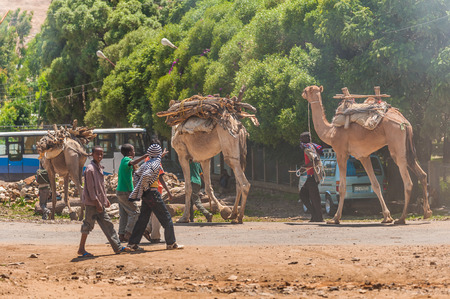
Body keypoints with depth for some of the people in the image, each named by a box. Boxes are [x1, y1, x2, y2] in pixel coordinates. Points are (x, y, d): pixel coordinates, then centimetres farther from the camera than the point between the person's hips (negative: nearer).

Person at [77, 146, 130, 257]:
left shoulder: (99, 168, 13)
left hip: (99, 202, 9)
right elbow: (90, 188, -19)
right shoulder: (90, 169, -16)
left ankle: (117, 246, 15)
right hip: (92, 203, -9)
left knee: (107, 224, 11)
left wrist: (105, 199, 20)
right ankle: (81, 249, 3)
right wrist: (97, 202, -20)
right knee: (88, 224, -4)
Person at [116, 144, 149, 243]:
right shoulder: (126, 160, -12)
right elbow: (132, 163, -36)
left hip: (120, 191, 10)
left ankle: (121, 235, 8)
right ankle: (128, 234, -8)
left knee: (124, 214, 10)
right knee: (134, 212, -5)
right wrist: (144, 156, -39)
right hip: (125, 192, -10)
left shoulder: (124, 161, 17)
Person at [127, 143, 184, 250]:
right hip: (152, 193, -8)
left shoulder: (147, 163, 13)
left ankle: (133, 243, 7)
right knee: (166, 217, 1)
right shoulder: (156, 163, -12)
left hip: (145, 194, 8)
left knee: (143, 218, 11)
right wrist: (145, 188, -12)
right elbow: (146, 175, -24)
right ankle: (171, 243, 5)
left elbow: (137, 173, 13)